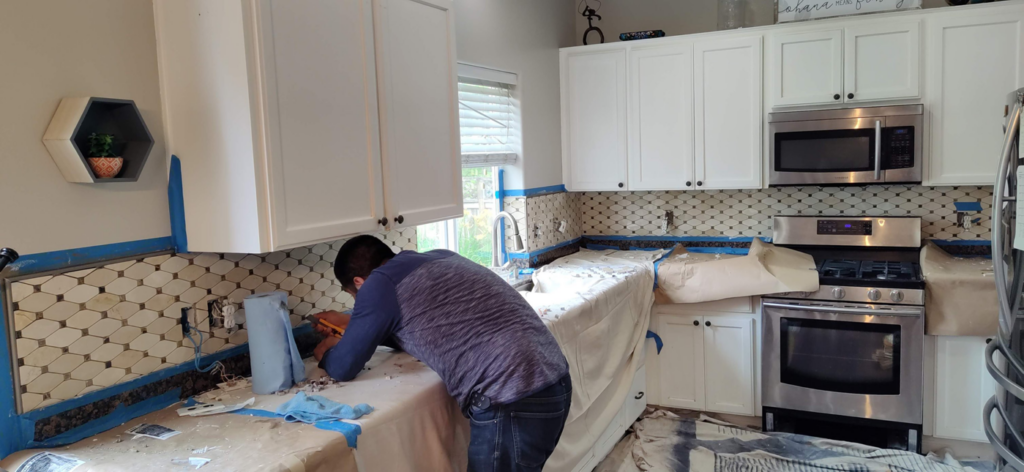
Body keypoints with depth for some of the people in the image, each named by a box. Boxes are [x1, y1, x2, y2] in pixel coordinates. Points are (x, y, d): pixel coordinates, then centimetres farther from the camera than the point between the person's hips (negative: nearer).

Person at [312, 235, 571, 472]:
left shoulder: (379, 284, -3)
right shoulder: (438, 258, 20)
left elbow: (343, 367, 6)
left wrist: (325, 352, 28)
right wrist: (350, 323, 41)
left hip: (514, 401, -9)